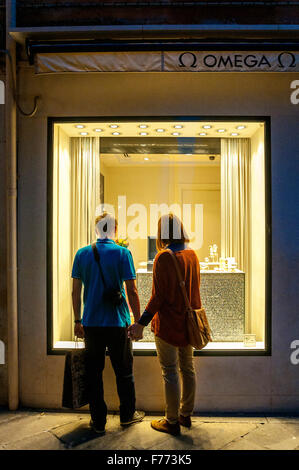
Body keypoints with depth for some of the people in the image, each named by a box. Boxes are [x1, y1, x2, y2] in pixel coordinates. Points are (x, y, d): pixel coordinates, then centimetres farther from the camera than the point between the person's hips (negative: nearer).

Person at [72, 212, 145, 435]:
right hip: (117, 323, -2)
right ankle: (127, 415, 31)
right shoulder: (122, 253, -9)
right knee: (124, 371, 15)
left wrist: (77, 321, 11)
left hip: (91, 323, 3)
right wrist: (138, 321, -1)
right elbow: (132, 291, -11)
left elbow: (76, 291, 2)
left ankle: (99, 421, 26)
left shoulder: (82, 254, 1)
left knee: (94, 372, 15)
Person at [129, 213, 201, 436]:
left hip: (169, 323, -7)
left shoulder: (164, 257, -18)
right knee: (188, 369, 18)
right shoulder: (192, 255, 3)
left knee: (170, 373, 6)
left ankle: (172, 422, 21)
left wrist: (142, 323, -16)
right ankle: (186, 415, 34)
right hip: (189, 321, 7)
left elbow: (158, 296, -20)